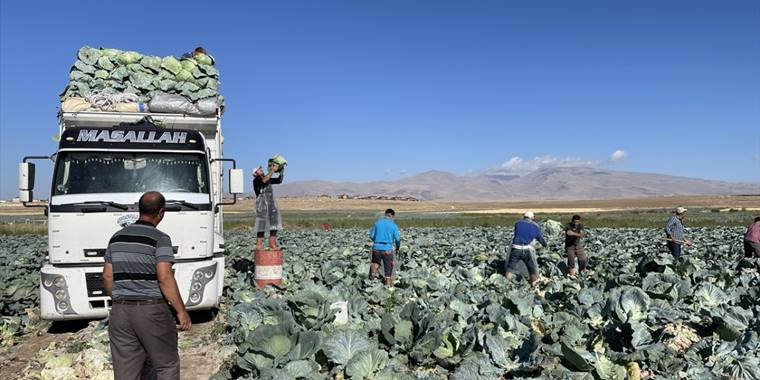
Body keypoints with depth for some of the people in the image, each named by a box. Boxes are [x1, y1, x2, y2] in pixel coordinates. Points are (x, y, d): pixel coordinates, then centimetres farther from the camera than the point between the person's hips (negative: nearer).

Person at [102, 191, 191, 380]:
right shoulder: (159, 239, -11)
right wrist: (181, 311, -13)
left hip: (120, 312, 6)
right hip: (152, 311, -5)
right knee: (167, 365, 10)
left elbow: (107, 276, 13)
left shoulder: (117, 237, 9)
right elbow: (165, 278, -19)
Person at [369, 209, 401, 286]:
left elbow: (371, 236, 6)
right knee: (388, 270, 10)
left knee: (375, 262, 27)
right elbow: (397, 239, -1)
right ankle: (388, 286, 10)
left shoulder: (377, 223, 3)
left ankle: (373, 272, -2)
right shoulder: (393, 225, -2)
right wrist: (398, 247, 19)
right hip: (387, 249, -1)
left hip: (376, 248, 2)